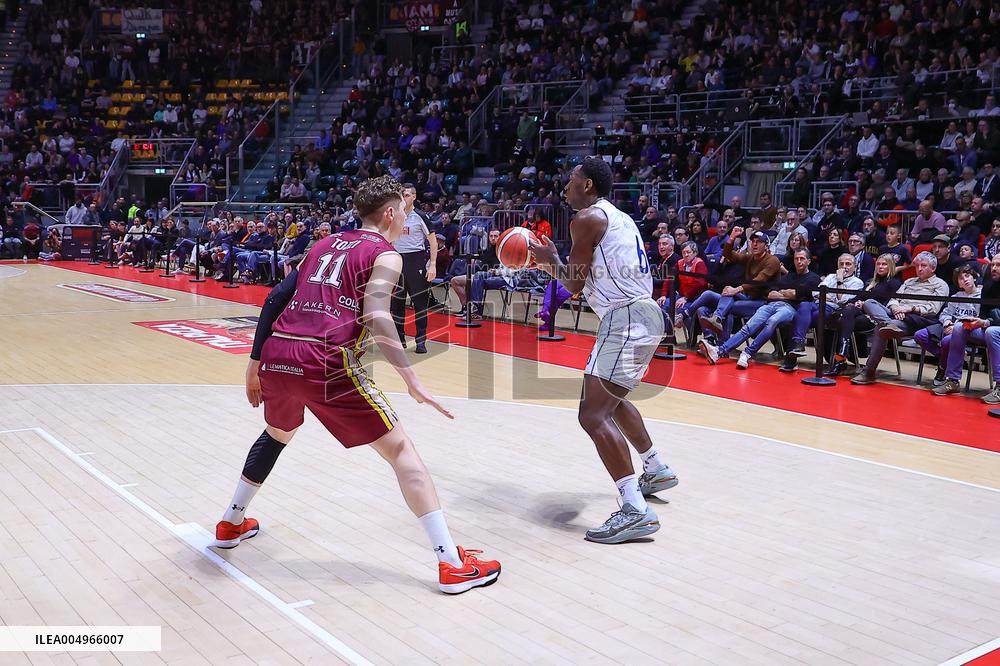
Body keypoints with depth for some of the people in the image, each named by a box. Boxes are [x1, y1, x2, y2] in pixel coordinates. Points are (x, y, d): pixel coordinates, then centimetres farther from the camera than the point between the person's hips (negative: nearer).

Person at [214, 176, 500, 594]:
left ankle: (231, 524, 48)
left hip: (277, 356, 6)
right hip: (326, 365, -6)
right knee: (400, 449, 2)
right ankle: (454, 565, -2)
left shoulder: (325, 244, 25)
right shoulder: (385, 255, 6)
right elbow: (375, 316, -12)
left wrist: (255, 363, 24)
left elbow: (275, 300, 19)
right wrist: (411, 380, -13)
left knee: (277, 435, 35)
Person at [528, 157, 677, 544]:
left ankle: (636, 510, -22)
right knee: (612, 399, 30)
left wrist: (550, 259, 11)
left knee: (593, 415, -15)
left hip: (626, 319, -10)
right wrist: (551, 264, 26)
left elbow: (574, 285, -7)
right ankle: (657, 471, 42)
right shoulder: (620, 218, 23)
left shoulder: (587, 218, -6)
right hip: (646, 313, 10)